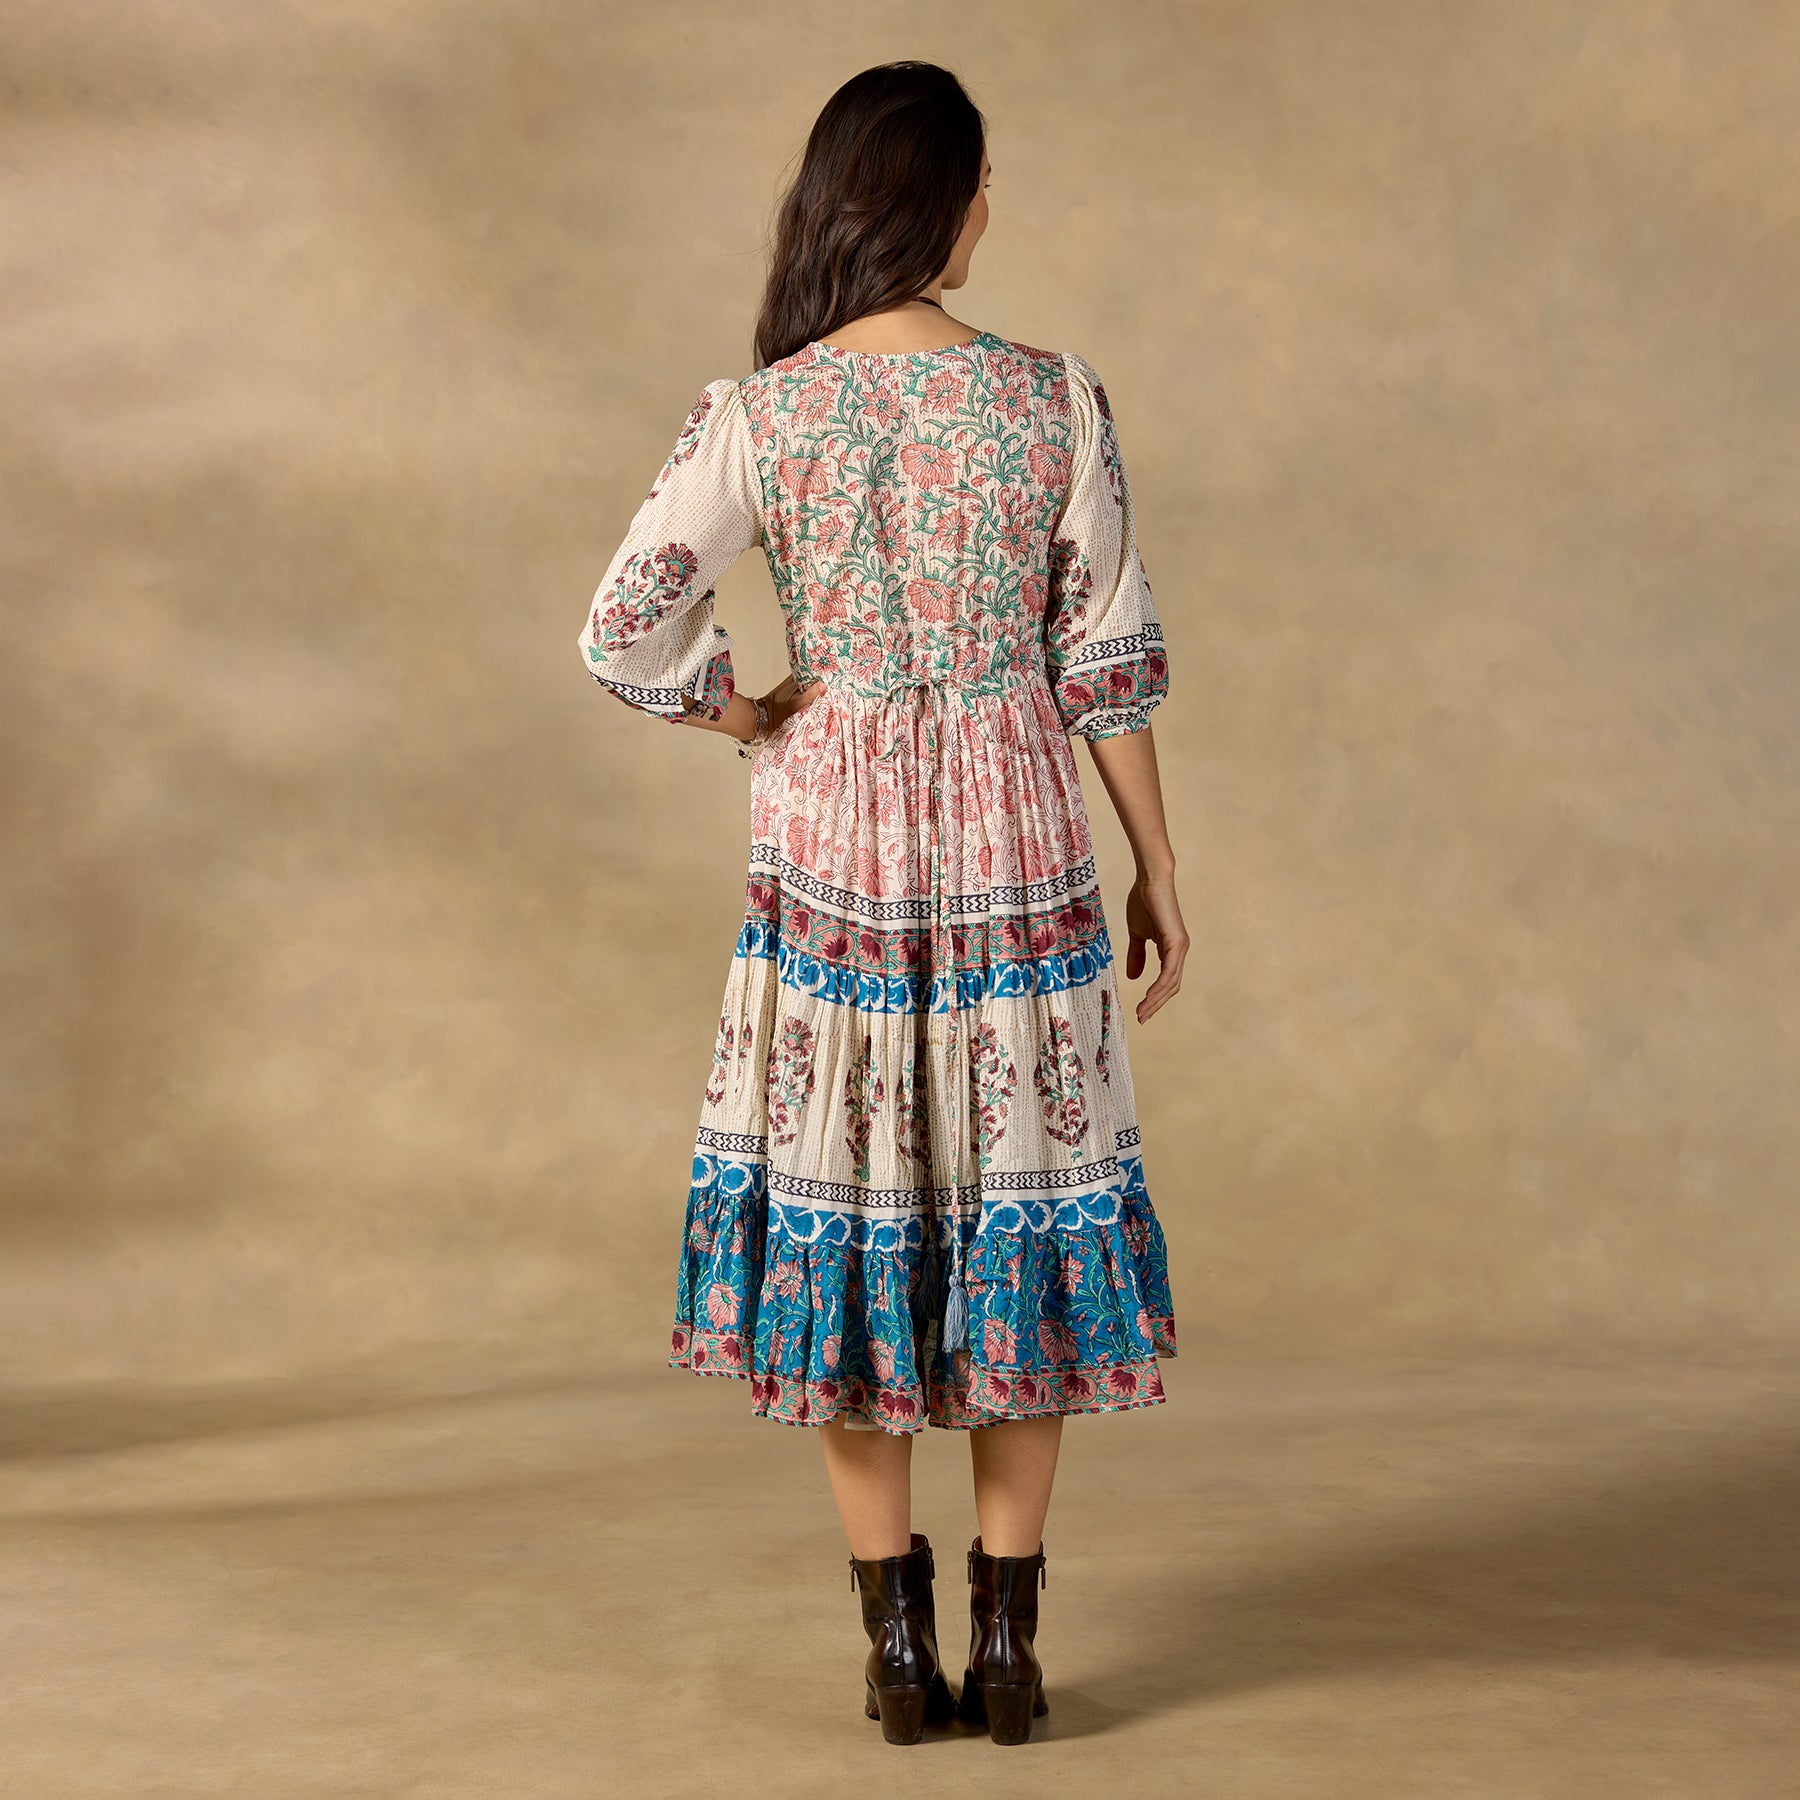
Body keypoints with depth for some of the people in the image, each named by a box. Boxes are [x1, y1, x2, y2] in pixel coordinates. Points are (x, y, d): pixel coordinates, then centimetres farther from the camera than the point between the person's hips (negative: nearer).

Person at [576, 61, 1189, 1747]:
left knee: (844, 1207, 10)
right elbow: (1109, 659, -3)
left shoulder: (761, 410, -6)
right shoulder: (1054, 397, -5)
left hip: (832, 845, 0)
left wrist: (741, 714, 4)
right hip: (1013, 843, 0)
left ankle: (898, 1642, 15)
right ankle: (1005, 1639, 16)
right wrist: (1157, 867, 7)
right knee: (1020, 1199, 11)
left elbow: (623, 626, -14)